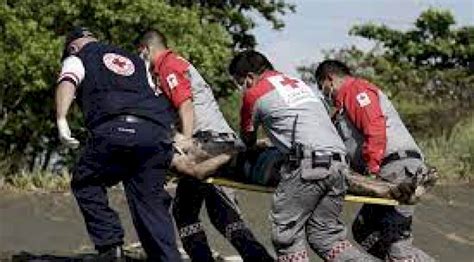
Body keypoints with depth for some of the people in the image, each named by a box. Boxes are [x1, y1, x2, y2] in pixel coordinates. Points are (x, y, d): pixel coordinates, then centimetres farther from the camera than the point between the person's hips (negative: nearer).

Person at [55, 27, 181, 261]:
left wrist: (61, 120, -16)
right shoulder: (135, 60, 35)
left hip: (115, 130, -4)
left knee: (85, 185, 16)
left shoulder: (76, 60, 21)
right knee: (150, 201, 10)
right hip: (156, 134, 4)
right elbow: (161, 94, 27)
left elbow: (67, 83, -2)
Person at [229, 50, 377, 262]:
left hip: (307, 163, -7)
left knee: (286, 234, 1)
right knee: (326, 236, 10)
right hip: (338, 161, 7)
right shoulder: (300, 84, 28)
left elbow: (248, 140, 23)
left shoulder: (254, 94, 8)